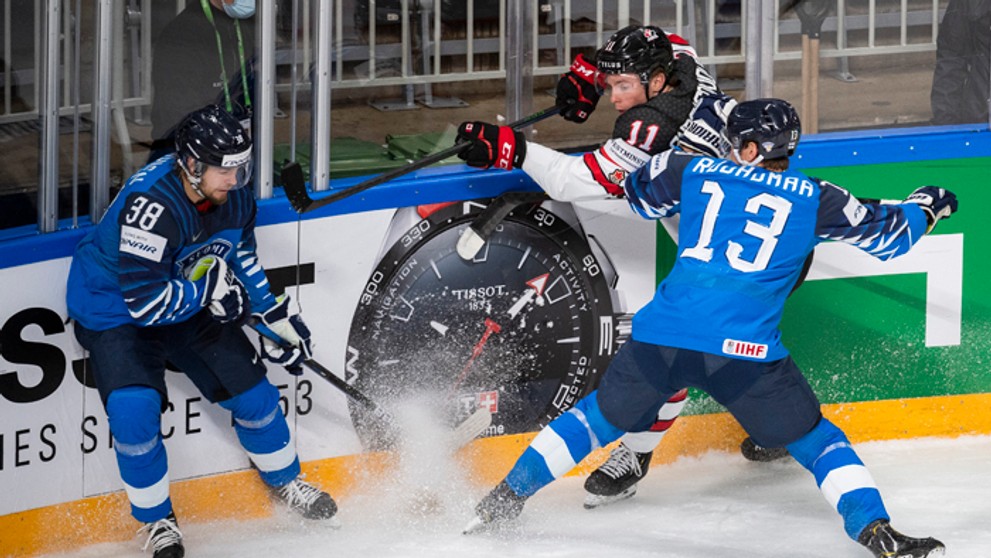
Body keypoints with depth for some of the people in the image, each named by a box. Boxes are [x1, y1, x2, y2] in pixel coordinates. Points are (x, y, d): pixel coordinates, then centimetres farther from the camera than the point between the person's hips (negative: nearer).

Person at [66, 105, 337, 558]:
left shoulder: (233, 198, -11)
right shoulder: (150, 206, -37)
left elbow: (241, 261, 9)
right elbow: (145, 302, -36)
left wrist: (274, 317, 8)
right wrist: (209, 290, -27)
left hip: (191, 303, 7)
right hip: (114, 310, -6)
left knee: (250, 390, 6)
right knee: (135, 412, -22)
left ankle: (285, 482, 34)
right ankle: (157, 521, 0)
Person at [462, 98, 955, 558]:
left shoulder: (693, 172, 15)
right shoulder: (814, 199, 9)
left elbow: (638, 193, 34)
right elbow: (884, 234, 19)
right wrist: (925, 205, 40)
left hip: (660, 337, 2)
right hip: (743, 350, -2)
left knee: (603, 417, 25)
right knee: (814, 441, 12)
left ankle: (504, 499, 29)